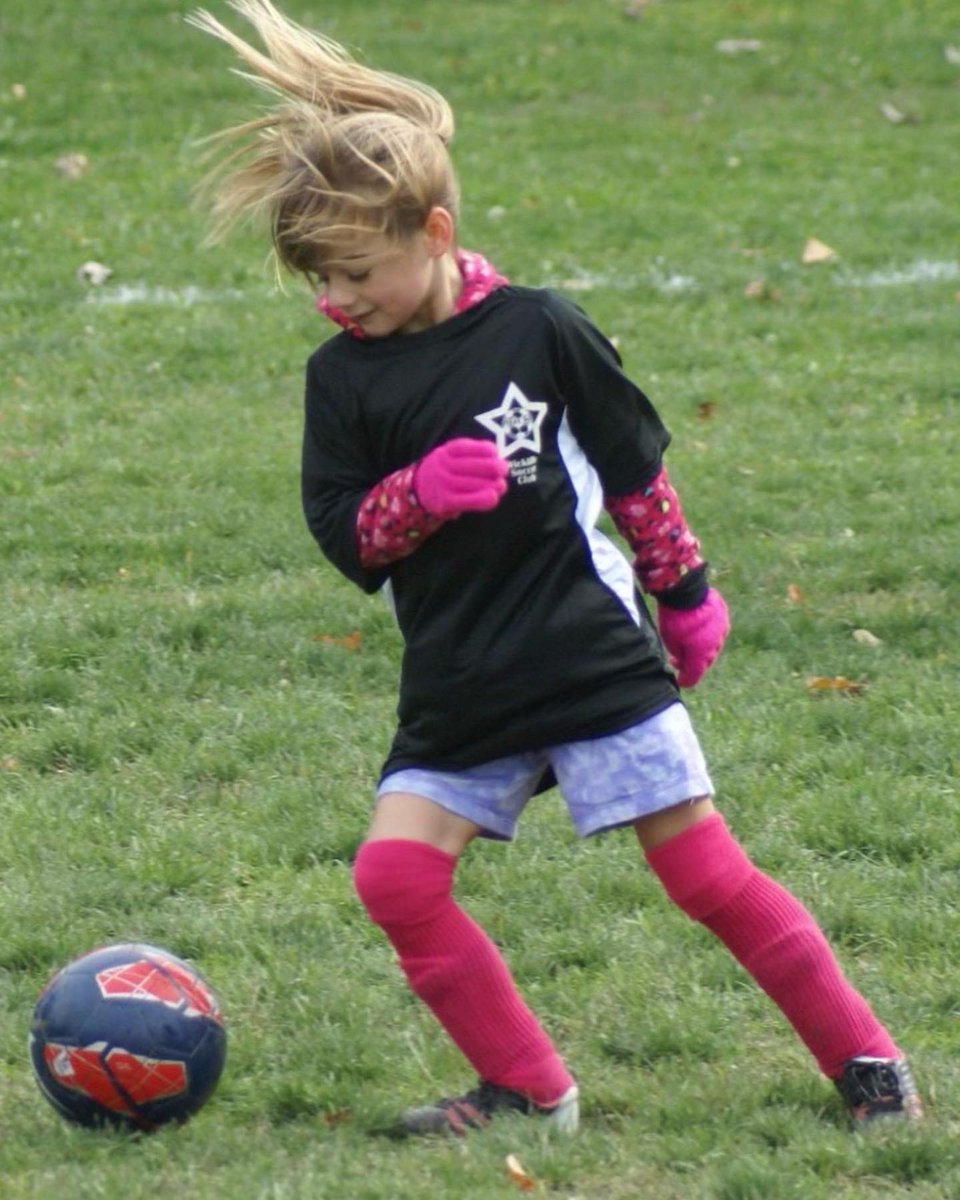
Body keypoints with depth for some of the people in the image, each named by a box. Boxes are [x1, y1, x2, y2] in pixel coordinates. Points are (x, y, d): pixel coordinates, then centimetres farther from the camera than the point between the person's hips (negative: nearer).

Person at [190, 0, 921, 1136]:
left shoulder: (537, 330, -5)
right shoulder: (344, 375, 3)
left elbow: (636, 468, 6)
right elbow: (346, 539, 1)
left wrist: (685, 594, 12)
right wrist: (422, 491, -19)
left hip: (596, 656, -4)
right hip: (460, 691, 4)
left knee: (706, 871, -4)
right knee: (394, 873, -10)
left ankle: (868, 1064, 7)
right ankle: (528, 1089, 2)